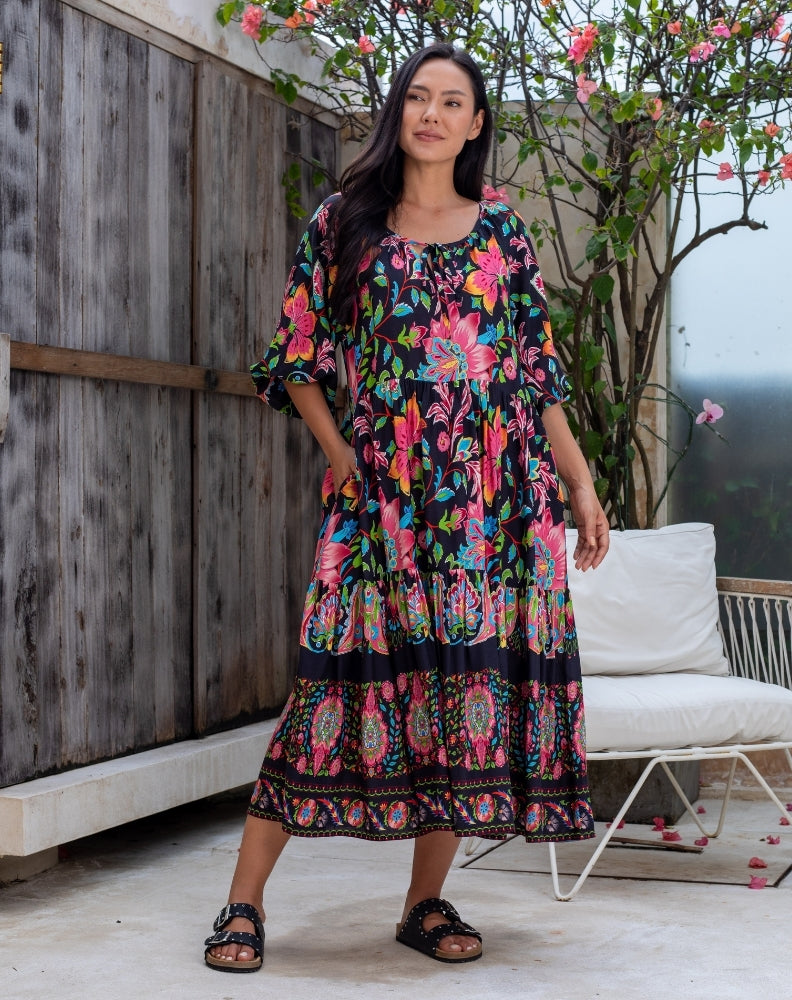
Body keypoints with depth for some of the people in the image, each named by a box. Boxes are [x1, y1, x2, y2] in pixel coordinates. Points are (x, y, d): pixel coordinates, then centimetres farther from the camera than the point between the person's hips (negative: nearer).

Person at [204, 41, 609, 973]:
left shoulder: (501, 231, 13)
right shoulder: (343, 223, 8)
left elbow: (539, 371, 12)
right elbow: (298, 356, 6)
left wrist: (580, 483, 7)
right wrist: (341, 459, -4)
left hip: (494, 494, 2)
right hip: (379, 493, -2)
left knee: (476, 675, 0)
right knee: (349, 668, -9)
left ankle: (427, 902, 11)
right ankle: (243, 902, -3)